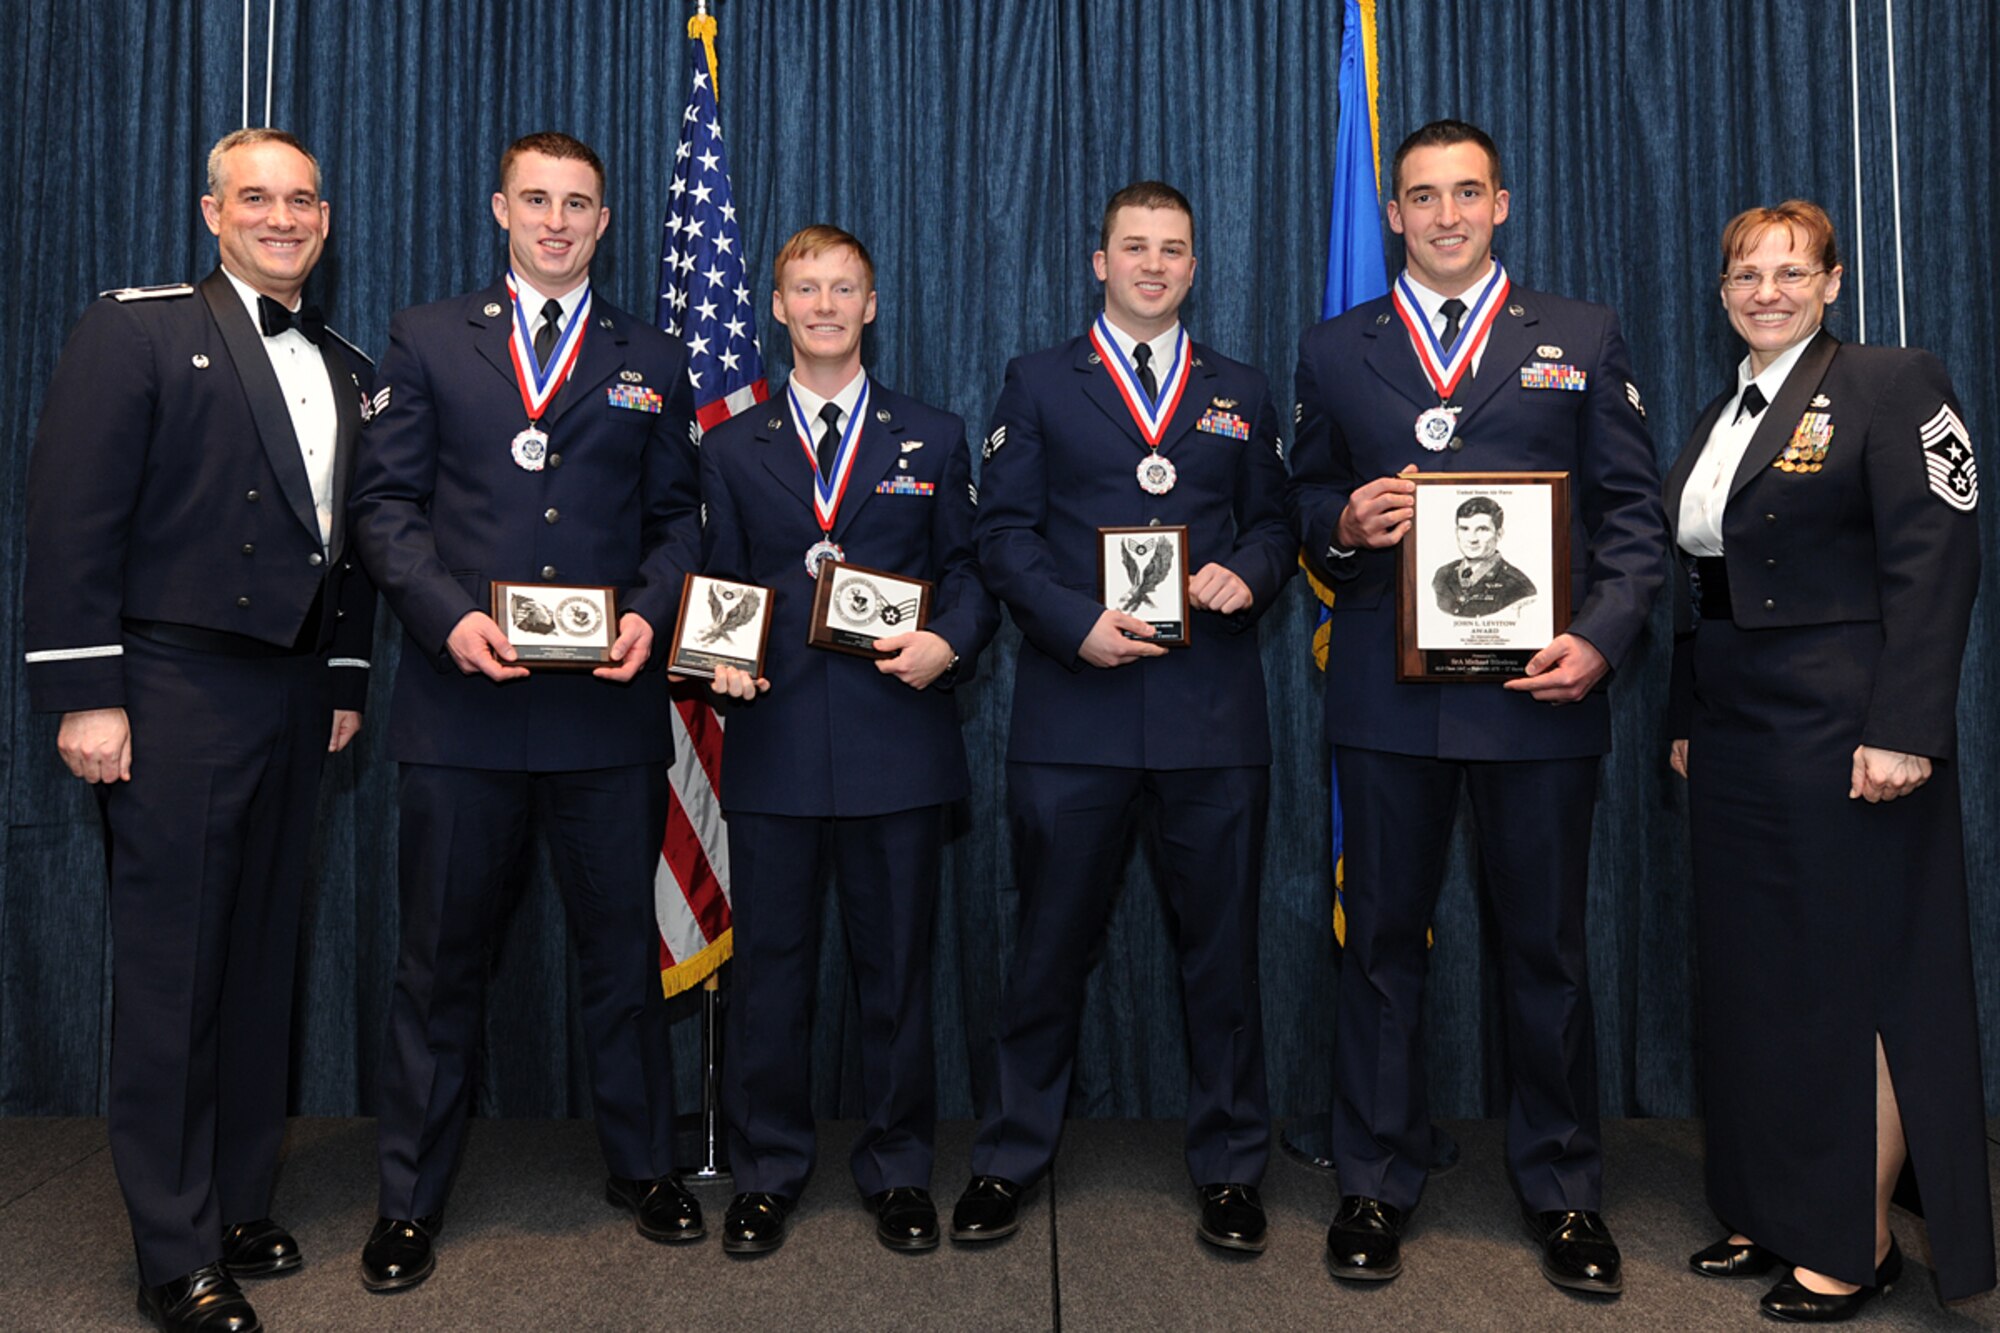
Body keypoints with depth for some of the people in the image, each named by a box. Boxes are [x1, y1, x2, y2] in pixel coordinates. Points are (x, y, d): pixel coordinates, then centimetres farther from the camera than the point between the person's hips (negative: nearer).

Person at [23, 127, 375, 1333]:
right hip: (178, 691, -6)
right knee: (172, 972, 2)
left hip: (294, 693, 6)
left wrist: (347, 680, 11)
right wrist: (87, 694, -14)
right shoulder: (137, 329, -2)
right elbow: (75, 520, -9)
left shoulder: (349, 371, 15)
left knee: (262, 963, 13)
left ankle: (241, 1208, 28)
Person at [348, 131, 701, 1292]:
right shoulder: (426, 341, 11)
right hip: (462, 698, 0)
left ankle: (643, 1166, 29)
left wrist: (649, 616, -8)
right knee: (442, 955, 9)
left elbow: (676, 519, 10)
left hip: (609, 704, 1)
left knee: (624, 945, 10)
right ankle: (412, 1198, 24)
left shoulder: (653, 363, 13)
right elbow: (386, 502, 4)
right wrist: (449, 615, -12)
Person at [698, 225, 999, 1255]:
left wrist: (948, 642, -11)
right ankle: (766, 1172, 24)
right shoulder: (732, 448, 13)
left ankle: (897, 1171, 24)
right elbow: (719, 587, 13)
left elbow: (968, 572, 9)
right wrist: (722, 661, -6)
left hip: (898, 743, 0)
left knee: (897, 965, 7)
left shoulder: (934, 440, 11)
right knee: (769, 966, 7)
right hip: (773, 743, 1)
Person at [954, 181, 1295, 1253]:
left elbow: (1272, 523, 15)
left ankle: (1228, 1167, 23)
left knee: (1221, 944, 7)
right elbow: (1005, 533, 2)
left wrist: (1249, 574, -7)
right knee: (1051, 943, 6)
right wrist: (1077, 624, -12)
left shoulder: (1241, 394, 17)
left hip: (1212, 711, 2)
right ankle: (1009, 1160, 23)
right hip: (1073, 709, -1)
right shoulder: (1038, 383, 10)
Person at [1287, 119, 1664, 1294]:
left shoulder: (1583, 339, 10)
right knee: (1383, 940, 8)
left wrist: (1602, 637, -9)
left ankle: (1565, 1192, 25)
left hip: (1539, 686, 0)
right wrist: (1342, 523, -9)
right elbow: (1306, 503, 14)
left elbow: (1633, 510, 6)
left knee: (1547, 946, 8)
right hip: (1387, 696, 1)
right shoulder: (1335, 351, 12)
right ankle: (1377, 1184, 22)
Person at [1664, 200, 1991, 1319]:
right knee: (1757, 975, 13)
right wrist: (1688, 722, 14)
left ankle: (1864, 1239, 16)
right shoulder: (1718, 421, 16)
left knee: (1857, 975, 1)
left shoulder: (1894, 385, -6)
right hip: (1733, 741, 8)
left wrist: (1903, 731, -21)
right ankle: (1781, 1213, 27)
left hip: (1841, 731, -8)